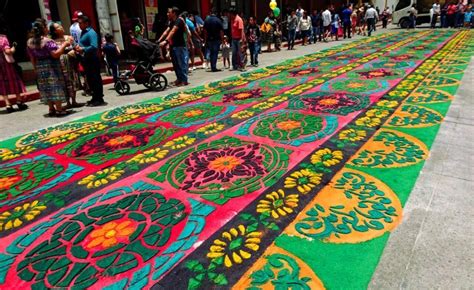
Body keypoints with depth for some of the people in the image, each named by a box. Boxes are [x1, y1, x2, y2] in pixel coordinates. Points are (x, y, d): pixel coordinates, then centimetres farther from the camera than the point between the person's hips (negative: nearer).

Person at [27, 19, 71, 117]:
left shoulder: (30, 42, 7)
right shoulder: (47, 41, -15)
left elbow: (32, 57, 11)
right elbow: (56, 54, -23)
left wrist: (36, 68, 20)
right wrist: (64, 44, -15)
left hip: (39, 67, 7)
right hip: (51, 66, -7)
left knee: (46, 88, 12)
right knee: (55, 87, -2)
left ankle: (51, 109, 17)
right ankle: (59, 109, -1)